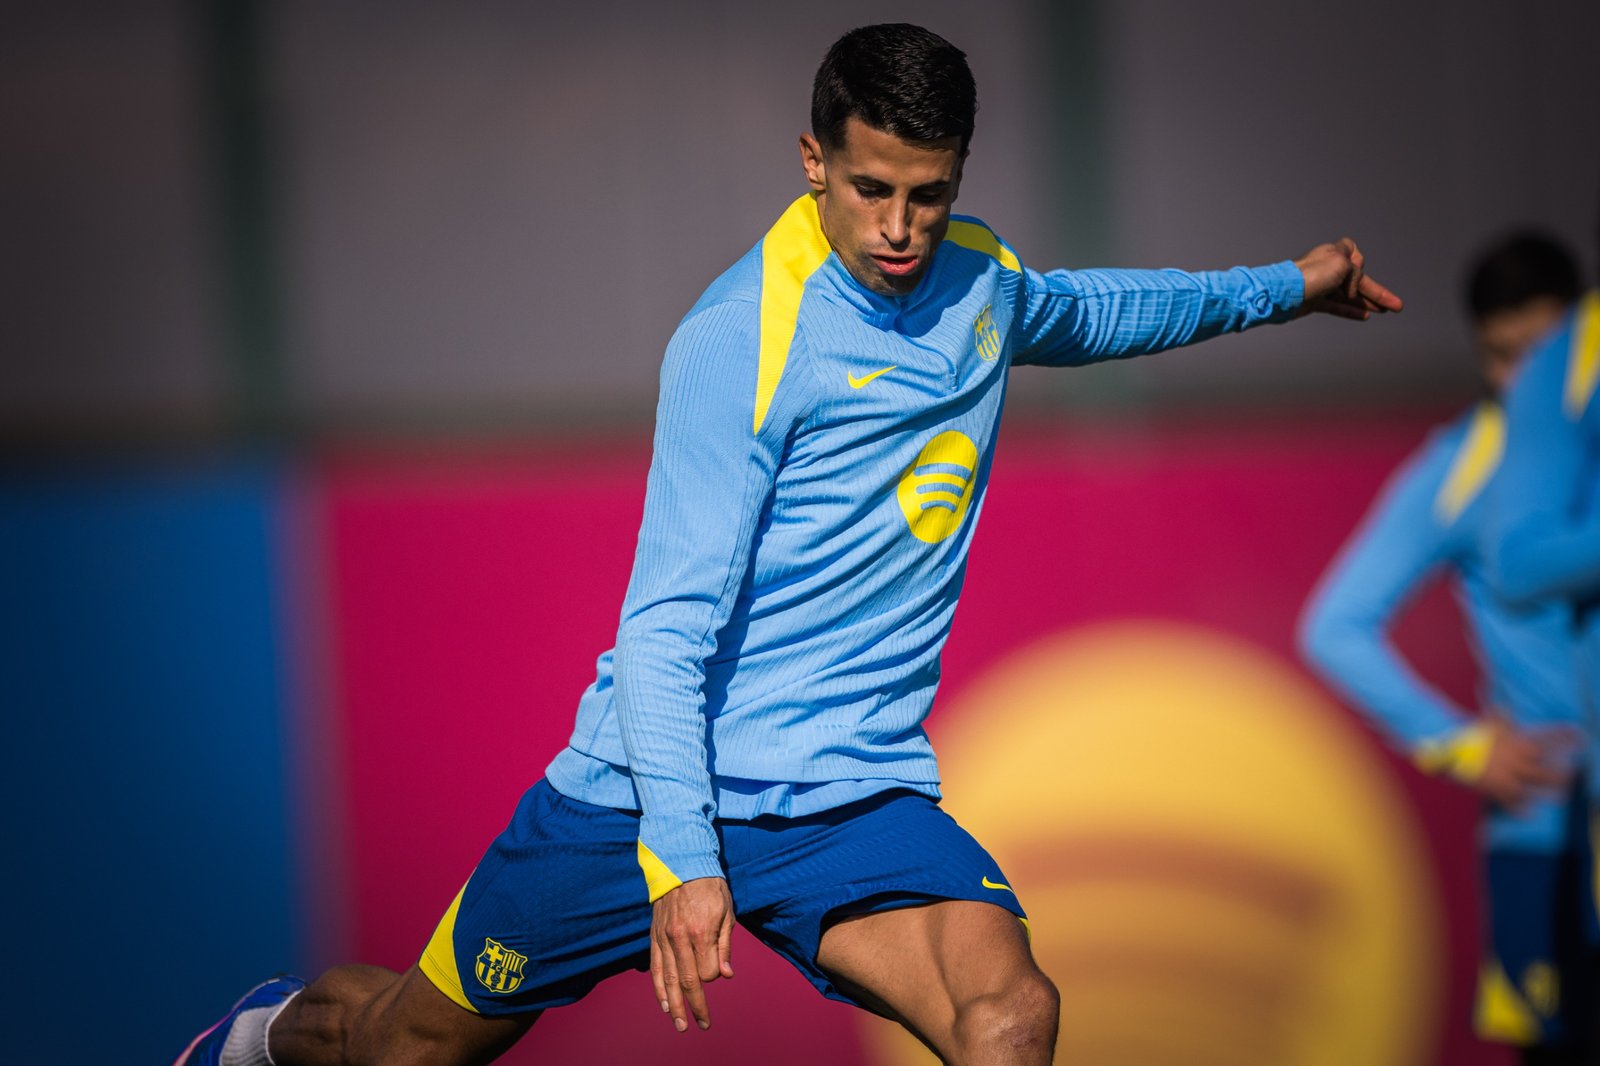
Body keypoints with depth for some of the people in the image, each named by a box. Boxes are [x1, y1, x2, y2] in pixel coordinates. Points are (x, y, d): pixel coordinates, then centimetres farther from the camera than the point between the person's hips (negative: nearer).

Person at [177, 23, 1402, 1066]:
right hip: (650, 785, -4)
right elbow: (668, 622, -21)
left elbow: (1080, 314, 33)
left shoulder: (978, 278, 5)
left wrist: (1280, 288, 32)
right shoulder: (742, 339, -18)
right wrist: (682, 859, -30)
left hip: (853, 799, 4)